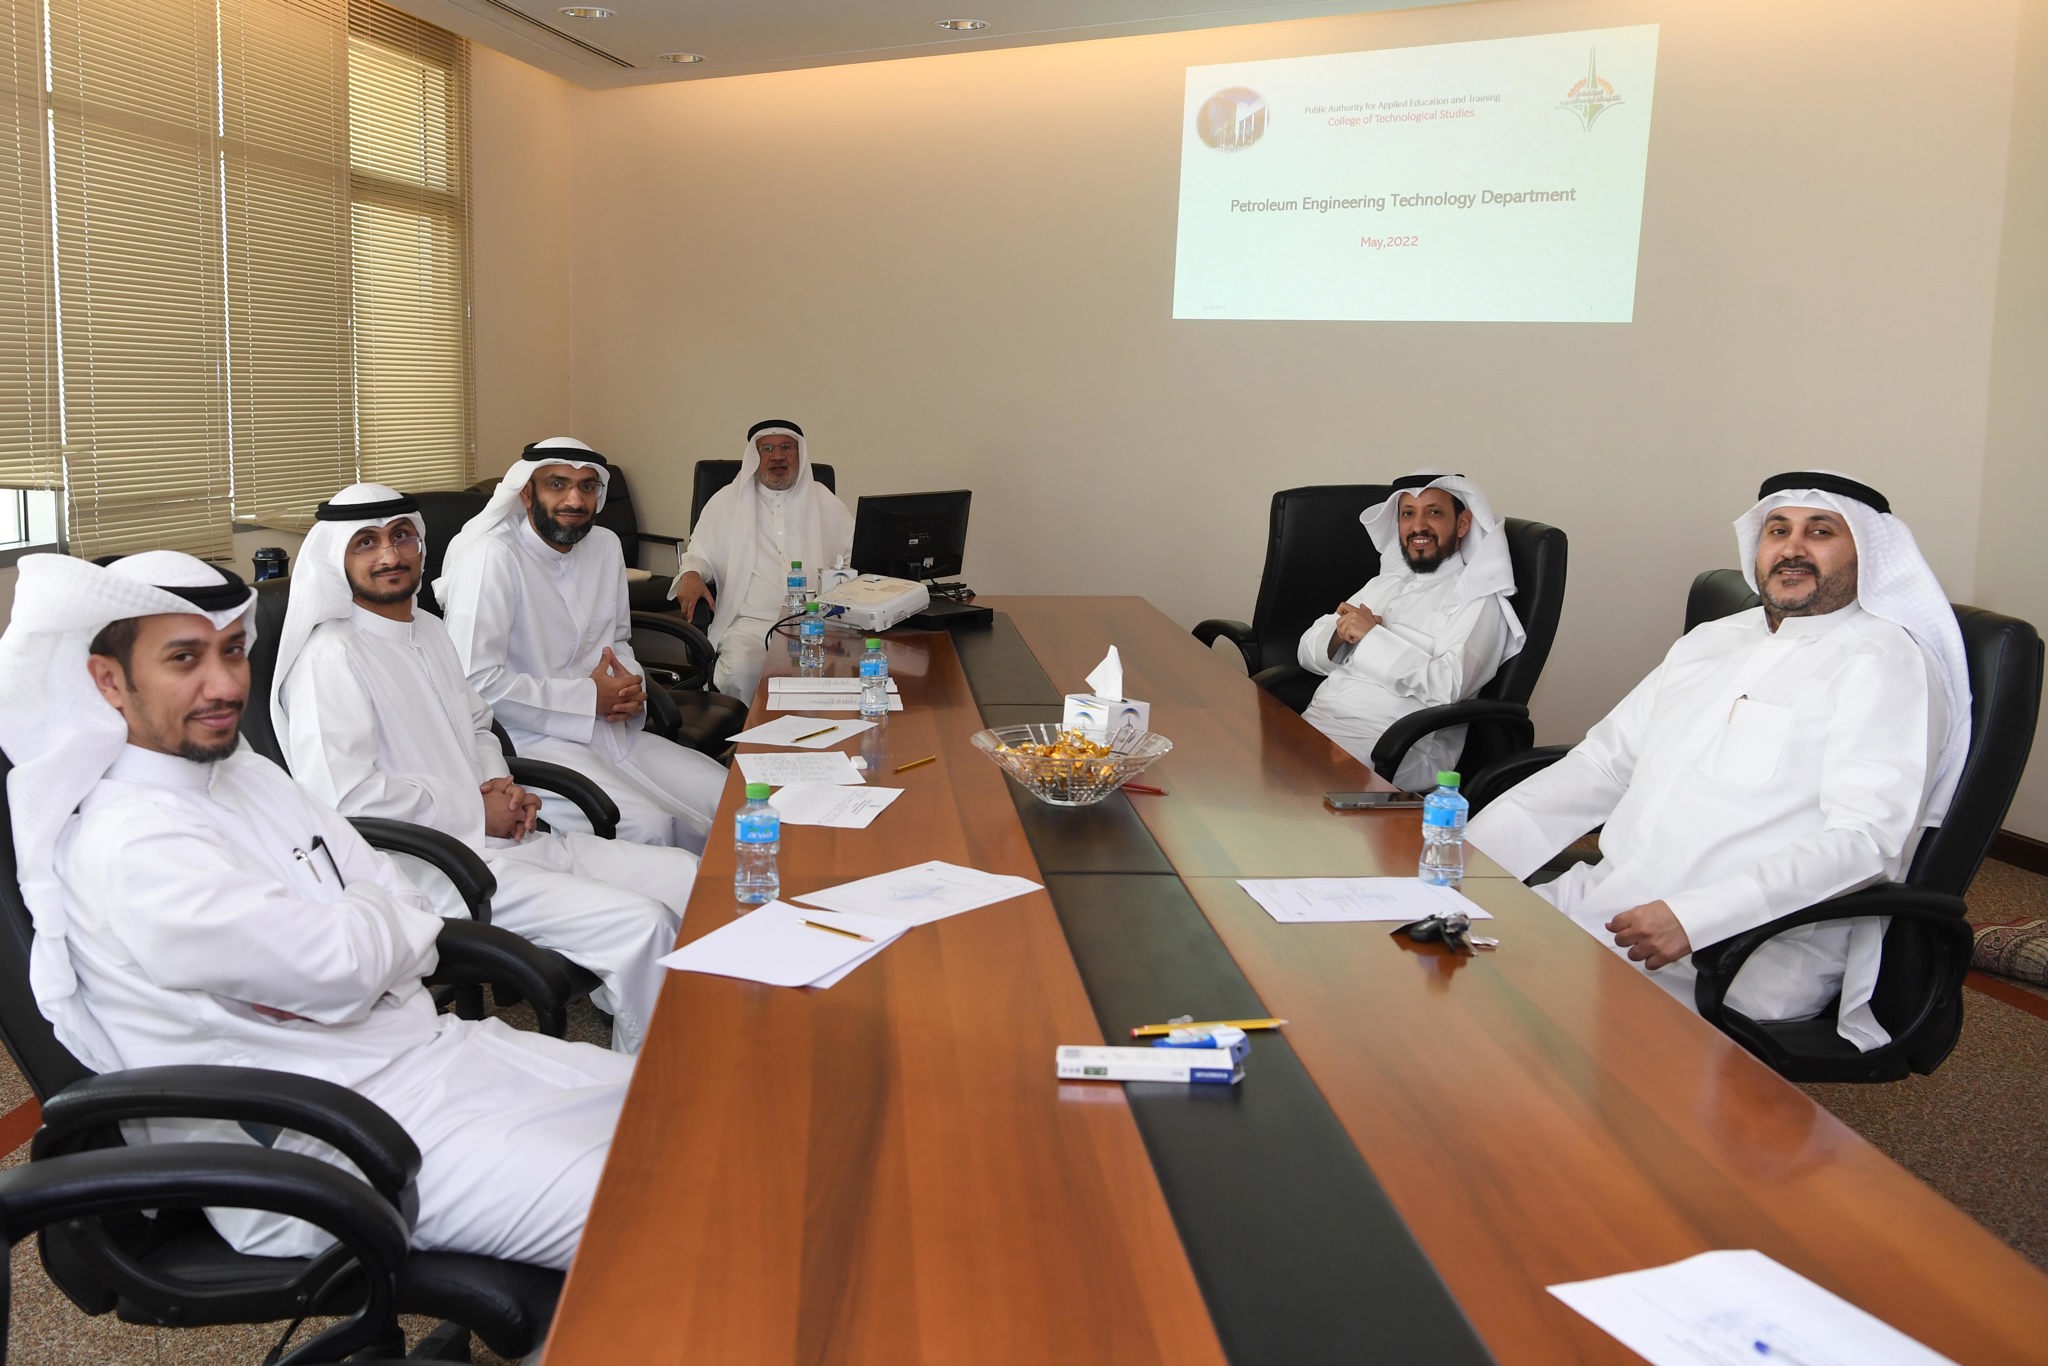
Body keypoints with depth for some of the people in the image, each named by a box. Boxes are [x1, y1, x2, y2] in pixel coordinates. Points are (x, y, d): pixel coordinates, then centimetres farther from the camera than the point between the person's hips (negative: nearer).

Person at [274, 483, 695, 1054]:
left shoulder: (429, 629, 17)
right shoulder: (331, 654, -12)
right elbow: (342, 794, -23)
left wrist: (500, 785, 6)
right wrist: (475, 810, -14)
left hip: (504, 837, 9)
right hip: (432, 865, -9)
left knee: (688, 876, -1)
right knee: (641, 926, -23)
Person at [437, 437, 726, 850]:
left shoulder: (605, 546, 11)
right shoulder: (491, 556, -13)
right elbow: (474, 680, -21)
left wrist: (630, 686, 0)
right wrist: (588, 697, -15)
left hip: (608, 730, 8)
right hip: (528, 739, -8)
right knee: (649, 829, -30)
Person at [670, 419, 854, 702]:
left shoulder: (824, 502, 19)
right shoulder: (727, 501, 16)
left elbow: (855, 557, 19)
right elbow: (699, 555, 19)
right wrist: (691, 575, -5)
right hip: (752, 622, -1)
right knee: (739, 670, -34)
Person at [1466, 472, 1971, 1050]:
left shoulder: (1884, 663, -4)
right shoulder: (1710, 640, 19)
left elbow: (1864, 842, -16)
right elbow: (1602, 763, 21)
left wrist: (1695, 918, -28)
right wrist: (1467, 852, 7)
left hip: (1746, 950, -7)